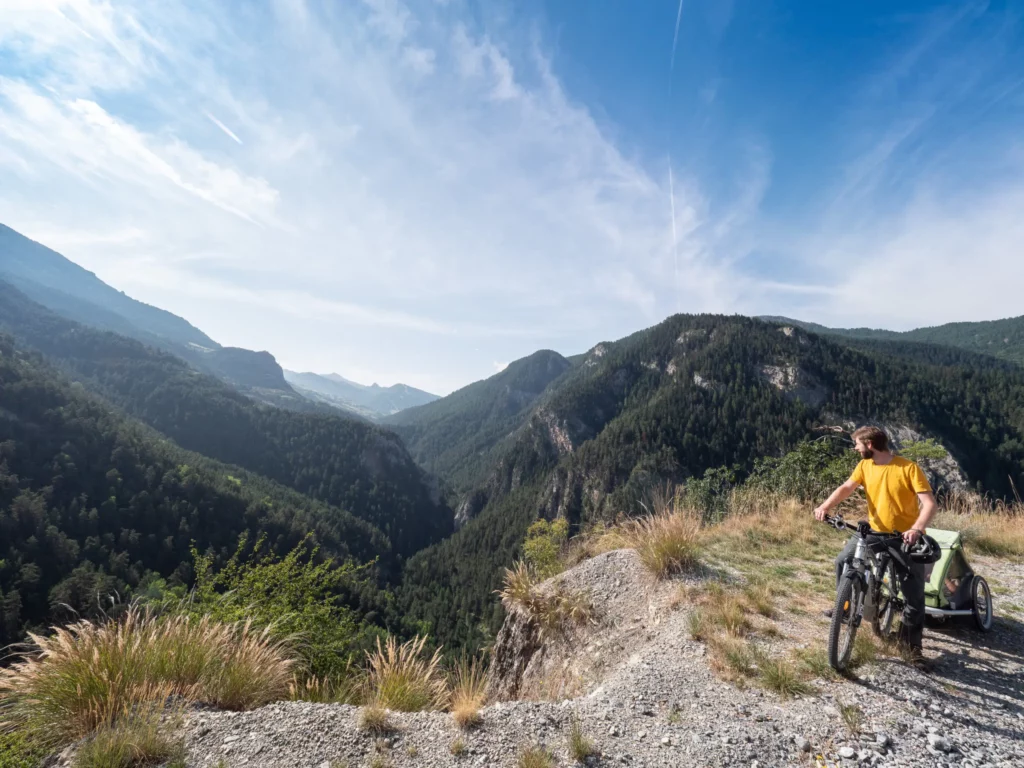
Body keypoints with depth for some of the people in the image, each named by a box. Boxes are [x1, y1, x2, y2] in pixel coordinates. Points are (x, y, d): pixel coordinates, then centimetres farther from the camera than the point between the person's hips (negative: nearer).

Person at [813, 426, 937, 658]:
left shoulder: (909, 468, -18)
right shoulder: (865, 466, -3)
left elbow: (929, 503, -23)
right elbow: (846, 488, -11)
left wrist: (916, 529, -39)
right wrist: (825, 507, -28)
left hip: (905, 538, -4)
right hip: (874, 531, 4)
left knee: (914, 596, 4)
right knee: (843, 560, -8)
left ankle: (912, 642, 24)